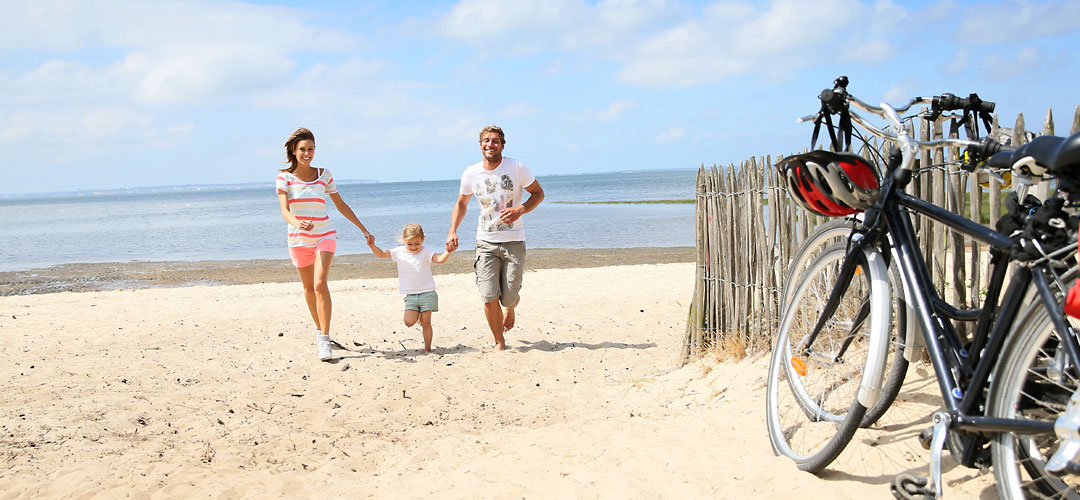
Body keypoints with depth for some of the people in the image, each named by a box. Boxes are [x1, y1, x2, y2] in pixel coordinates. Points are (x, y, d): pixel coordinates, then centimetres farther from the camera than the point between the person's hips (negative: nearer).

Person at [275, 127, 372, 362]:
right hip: (299, 239, 1)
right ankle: (320, 328, 35)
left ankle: (324, 339, -18)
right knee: (309, 288, 13)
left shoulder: (323, 175, 1)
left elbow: (341, 205, 10)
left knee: (320, 283, -18)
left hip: (324, 236, -1)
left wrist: (363, 229, 13)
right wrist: (297, 223, -39)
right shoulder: (284, 177, -5)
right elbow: (284, 210, -17)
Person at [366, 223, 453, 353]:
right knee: (409, 321, -10)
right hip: (410, 295, 3)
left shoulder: (426, 252, -5)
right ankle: (418, 314, 25)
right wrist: (372, 246, -14)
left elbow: (440, 259, -19)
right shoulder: (399, 252, 4)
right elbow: (381, 254, 4)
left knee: (426, 322, -3)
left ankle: (427, 348, 9)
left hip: (427, 293, -3)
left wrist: (448, 251, -38)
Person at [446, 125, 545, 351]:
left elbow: (538, 193, 3)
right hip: (486, 242, 1)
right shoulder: (471, 174, 0)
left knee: (508, 298, -2)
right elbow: (461, 204, 16)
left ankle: (511, 308, 38)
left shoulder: (517, 168, -7)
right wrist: (452, 231, 1)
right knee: (489, 298, -9)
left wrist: (520, 210, -16)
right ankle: (500, 343, 12)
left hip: (513, 241, -1)